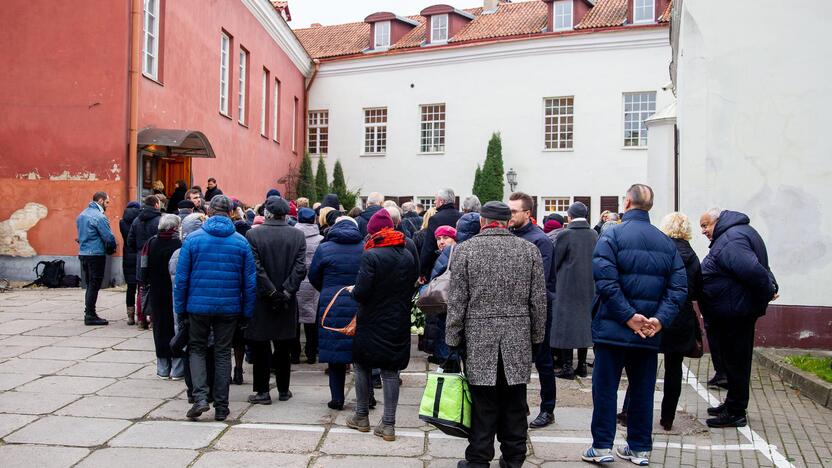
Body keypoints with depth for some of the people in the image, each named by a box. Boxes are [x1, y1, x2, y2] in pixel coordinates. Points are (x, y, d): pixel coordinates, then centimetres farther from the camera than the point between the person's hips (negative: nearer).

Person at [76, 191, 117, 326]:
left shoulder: (81, 215, 14)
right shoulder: (99, 216, -15)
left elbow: (81, 234, 17)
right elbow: (109, 237, -17)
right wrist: (112, 248, 0)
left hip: (83, 253, 9)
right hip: (96, 254, -9)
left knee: (90, 285, 16)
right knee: (94, 285, -3)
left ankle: (89, 314, 21)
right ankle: (90, 316, -1)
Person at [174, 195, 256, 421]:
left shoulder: (193, 239, -4)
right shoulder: (241, 242, -1)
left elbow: (181, 278, -3)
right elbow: (250, 282, 0)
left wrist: (180, 307, 5)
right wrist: (247, 312, 6)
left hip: (199, 306, -1)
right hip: (229, 308, 1)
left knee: (197, 349, 16)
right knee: (223, 354, 10)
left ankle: (200, 397, -1)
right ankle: (221, 407, 15)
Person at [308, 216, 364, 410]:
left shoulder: (324, 249, -1)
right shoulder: (366, 248, 2)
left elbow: (313, 277, 7)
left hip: (332, 307, -1)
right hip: (361, 306, 2)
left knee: (335, 351, 6)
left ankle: (337, 398, 9)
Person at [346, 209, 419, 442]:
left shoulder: (372, 256, -17)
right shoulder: (407, 255, 1)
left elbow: (361, 292, -19)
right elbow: (412, 285, 9)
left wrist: (353, 291, 2)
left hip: (371, 322, -4)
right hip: (399, 323, 4)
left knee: (363, 366, 14)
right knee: (390, 371, 8)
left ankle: (361, 417, 24)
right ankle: (388, 424, 10)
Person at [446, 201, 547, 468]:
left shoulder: (465, 250, -4)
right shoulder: (530, 250, 2)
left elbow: (456, 302, -5)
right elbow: (539, 302, 4)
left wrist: (453, 340, 2)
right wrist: (536, 339, 13)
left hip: (478, 341, -2)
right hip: (519, 343, 2)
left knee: (483, 405, 5)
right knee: (515, 405, 11)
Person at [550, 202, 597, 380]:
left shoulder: (565, 235, -13)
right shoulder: (594, 235, 1)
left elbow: (556, 261, -5)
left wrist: (555, 281, 10)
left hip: (568, 287, -5)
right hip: (589, 287, 5)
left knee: (567, 324, 2)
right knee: (584, 322, 13)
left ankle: (567, 367, 2)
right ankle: (582, 365, 19)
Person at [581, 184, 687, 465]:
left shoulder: (611, 236, -8)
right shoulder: (666, 242, 6)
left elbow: (605, 281, -20)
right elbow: (679, 287, -1)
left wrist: (628, 316, -16)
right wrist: (660, 319, -7)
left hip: (613, 329, -4)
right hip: (650, 333, 4)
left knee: (605, 387, 6)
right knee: (642, 390, 13)